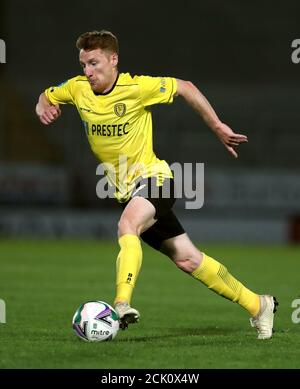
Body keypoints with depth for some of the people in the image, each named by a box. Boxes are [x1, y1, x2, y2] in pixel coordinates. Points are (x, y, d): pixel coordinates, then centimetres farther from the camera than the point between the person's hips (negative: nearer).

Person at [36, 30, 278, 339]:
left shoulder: (137, 87, -16)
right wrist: (44, 110, -6)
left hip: (152, 176, -5)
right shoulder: (77, 88, -2)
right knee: (187, 259, 6)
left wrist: (218, 127, -3)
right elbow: (46, 97, 17)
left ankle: (122, 305, -49)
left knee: (127, 226, -37)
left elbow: (185, 88, -4)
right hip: (125, 190, 5)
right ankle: (258, 305, 18)